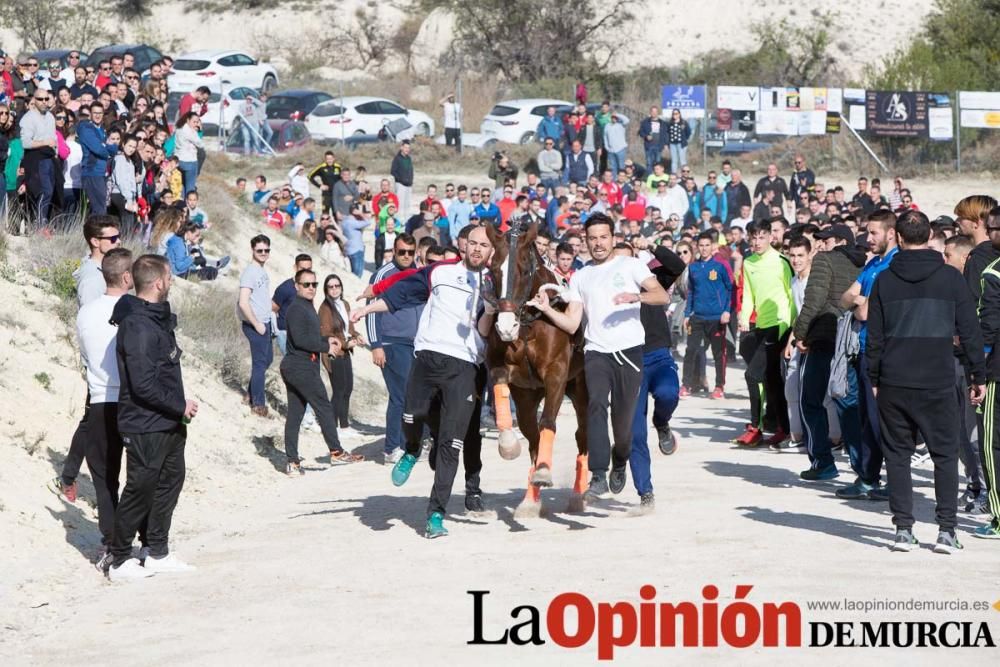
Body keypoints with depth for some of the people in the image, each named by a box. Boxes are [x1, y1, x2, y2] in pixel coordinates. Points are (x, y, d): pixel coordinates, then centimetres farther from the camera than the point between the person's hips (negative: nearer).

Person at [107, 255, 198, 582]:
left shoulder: (157, 318, 10)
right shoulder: (138, 326, -22)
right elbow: (144, 385, -24)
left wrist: (181, 404, 10)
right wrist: (180, 406, -15)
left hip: (168, 423, 10)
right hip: (145, 427, -10)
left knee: (170, 481, 16)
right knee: (139, 491, -1)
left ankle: (159, 554, 27)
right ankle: (120, 561, 10)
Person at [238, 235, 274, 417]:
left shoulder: (262, 271, 11)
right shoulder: (250, 273, -18)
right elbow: (244, 303, -24)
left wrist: (267, 322, 16)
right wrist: (257, 324, -18)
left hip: (265, 323, 9)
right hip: (255, 325, -9)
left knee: (267, 359, 19)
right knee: (260, 362, -2)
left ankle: (251, 394, 31)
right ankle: (258, 404, 7)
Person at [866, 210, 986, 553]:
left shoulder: (885, 280, 2)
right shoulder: (951, 278, -1)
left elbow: (874, 335, 5)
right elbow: (969, 330, 0)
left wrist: (874, 379, 14)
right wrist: (979, 376, 7)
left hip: (894, 383, 1)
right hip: (938, 383, -1)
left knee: (897, 454, 8)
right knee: (945, 454, 7)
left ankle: (903, 529, 4)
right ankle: (946, 531, 0)